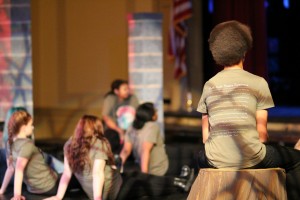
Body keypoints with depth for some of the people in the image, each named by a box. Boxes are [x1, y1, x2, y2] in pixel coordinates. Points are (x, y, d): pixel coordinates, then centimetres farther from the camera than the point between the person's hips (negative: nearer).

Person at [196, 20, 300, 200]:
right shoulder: (258, 83, -1)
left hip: (216, 161, 3)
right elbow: (262, 132, -1)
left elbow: (206, 135, 9)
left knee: (201, 158, 39)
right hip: (252, 159, -3)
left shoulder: (209, 85, 8)